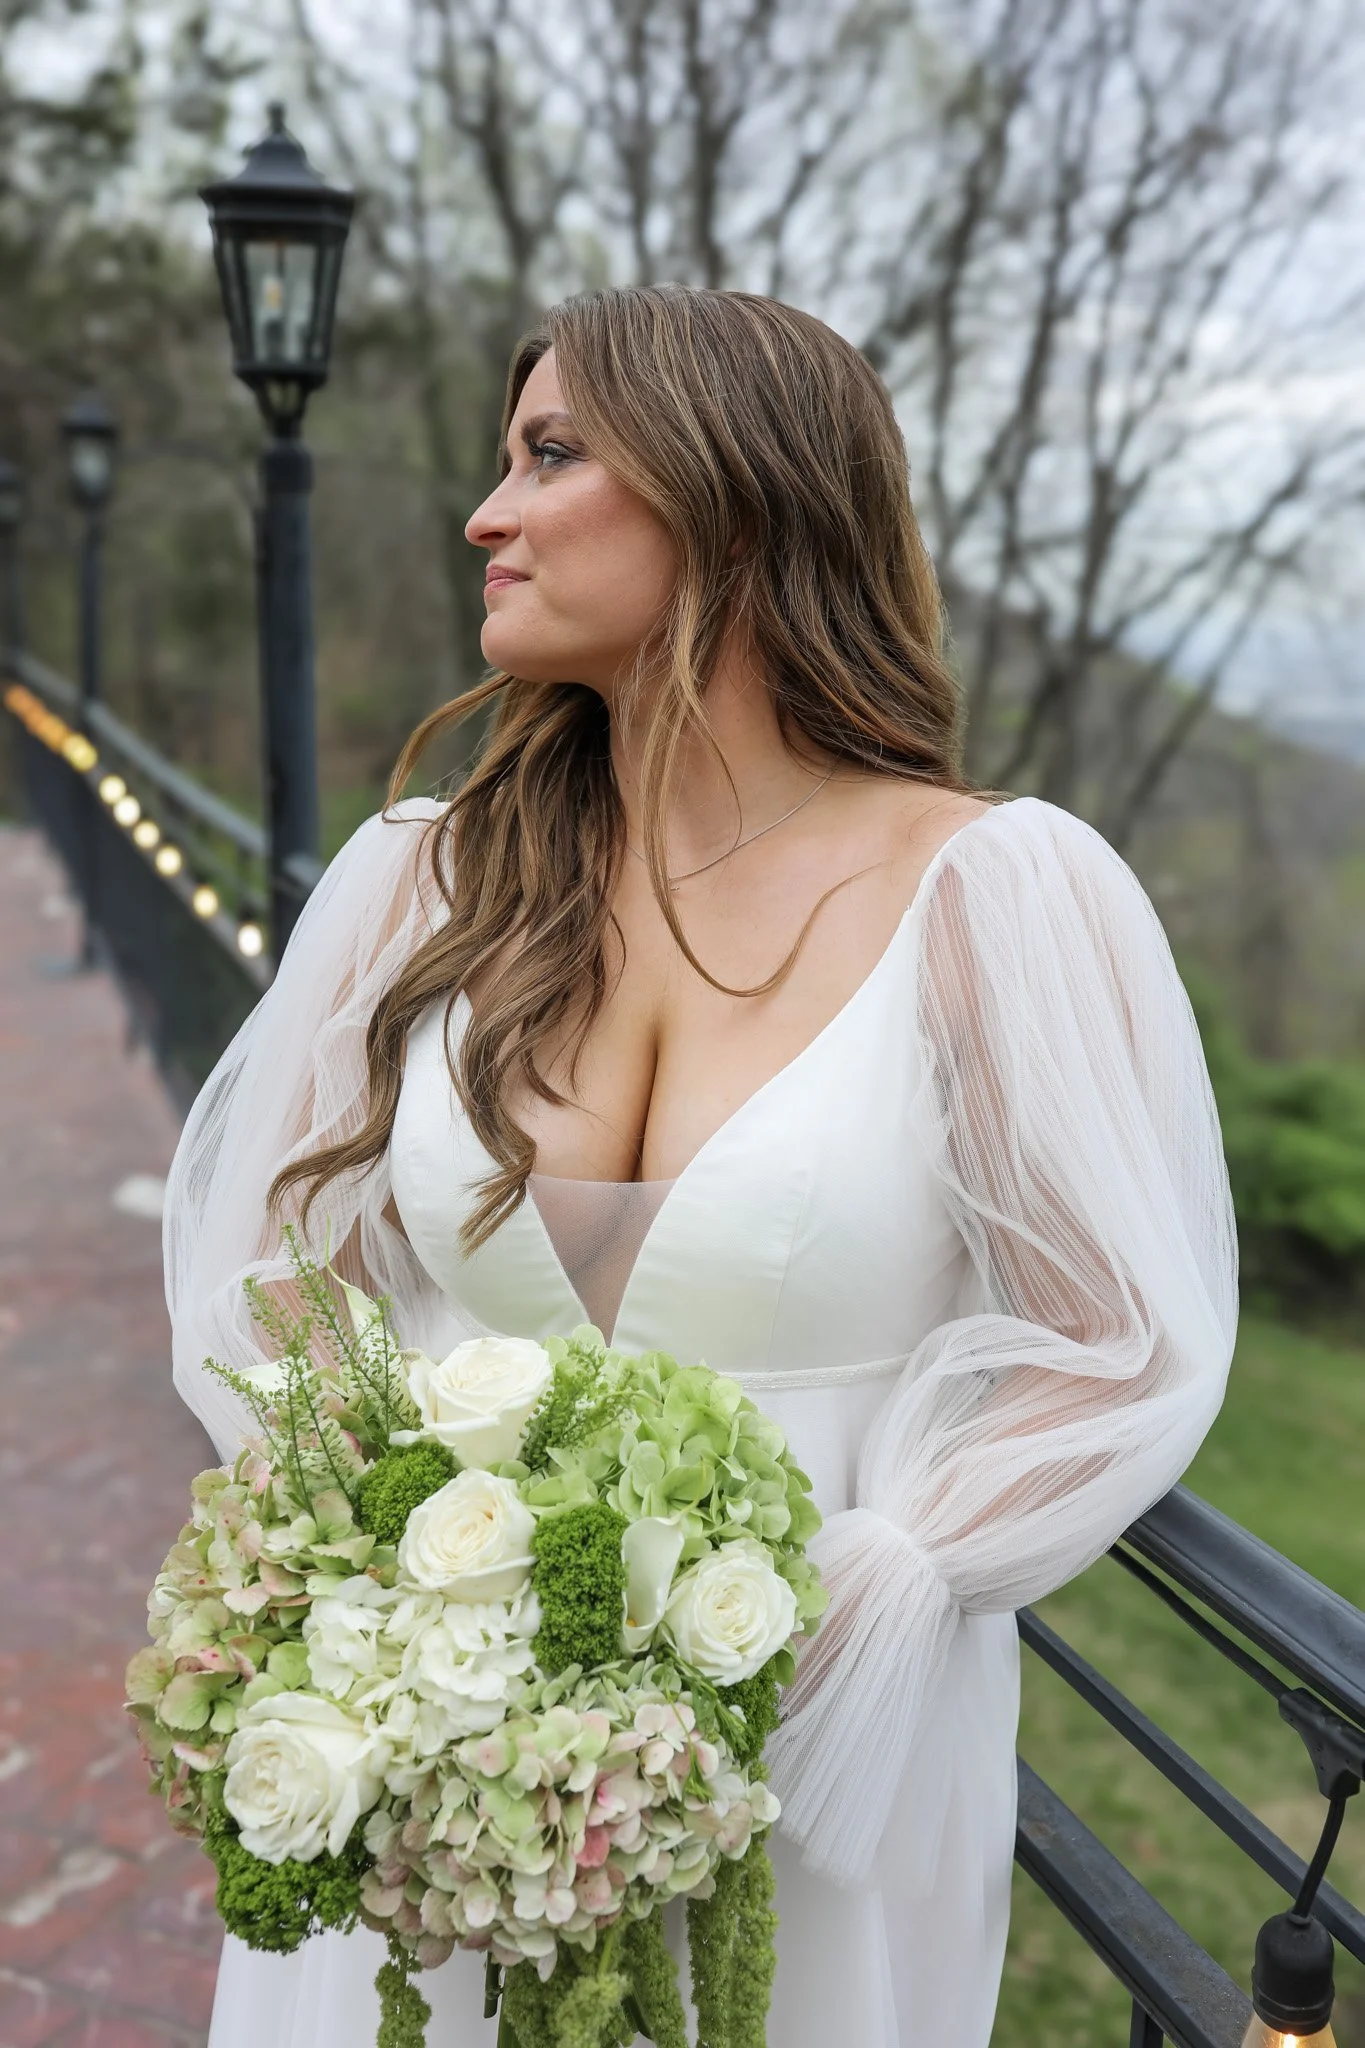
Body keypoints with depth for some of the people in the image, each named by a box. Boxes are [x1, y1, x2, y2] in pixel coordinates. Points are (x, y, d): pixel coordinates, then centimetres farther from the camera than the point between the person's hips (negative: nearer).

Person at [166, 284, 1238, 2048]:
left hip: (826, 1761, -2)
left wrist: (827, 1609, -18)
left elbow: (1128, 1347, -9)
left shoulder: (1001, 894, -11)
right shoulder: (420, 876, -1)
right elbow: (257, 1273, 3)